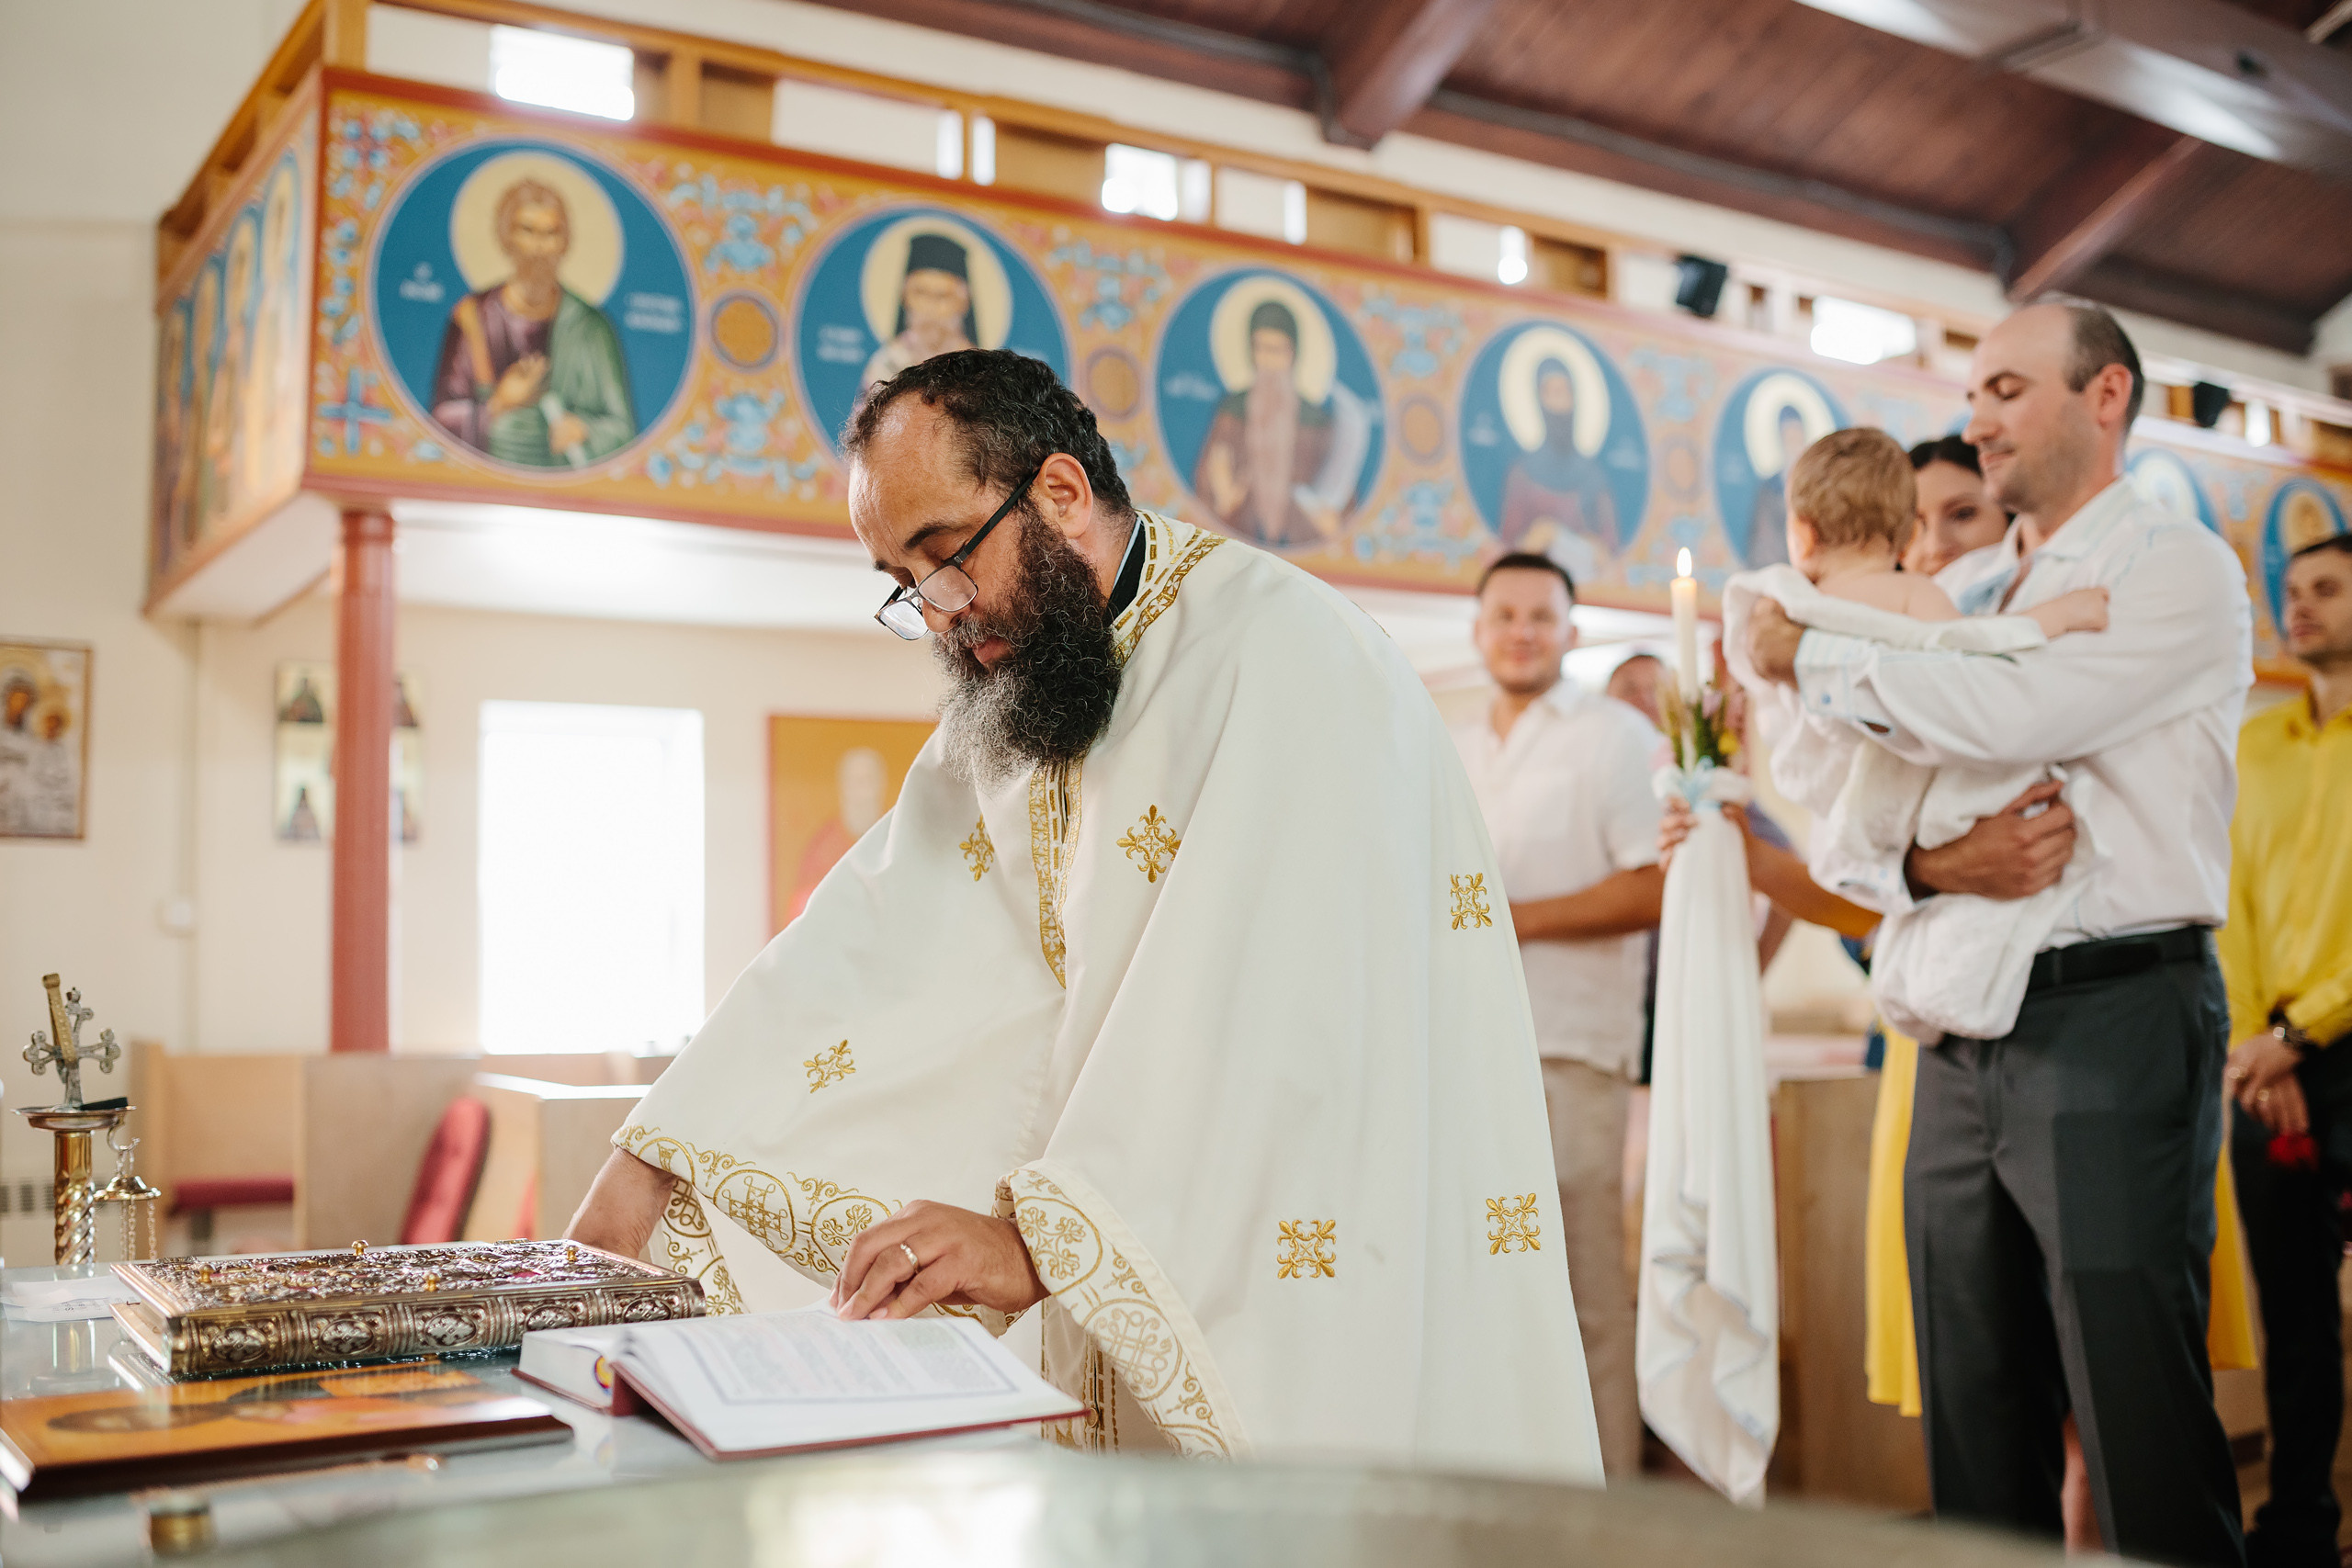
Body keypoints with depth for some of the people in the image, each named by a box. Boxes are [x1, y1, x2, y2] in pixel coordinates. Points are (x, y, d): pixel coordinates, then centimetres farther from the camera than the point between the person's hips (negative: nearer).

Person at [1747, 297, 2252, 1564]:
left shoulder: (2180, 569, -2)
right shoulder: (1958, 594, 17)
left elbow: (2007, 715, -19)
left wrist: (1808, 653, -7)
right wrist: (1936, 866, -12)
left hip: (2113, 1019, -6)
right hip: (1965, 1029, 7)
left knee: (2140, 1423, -3)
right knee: (1972, 1423, 11)